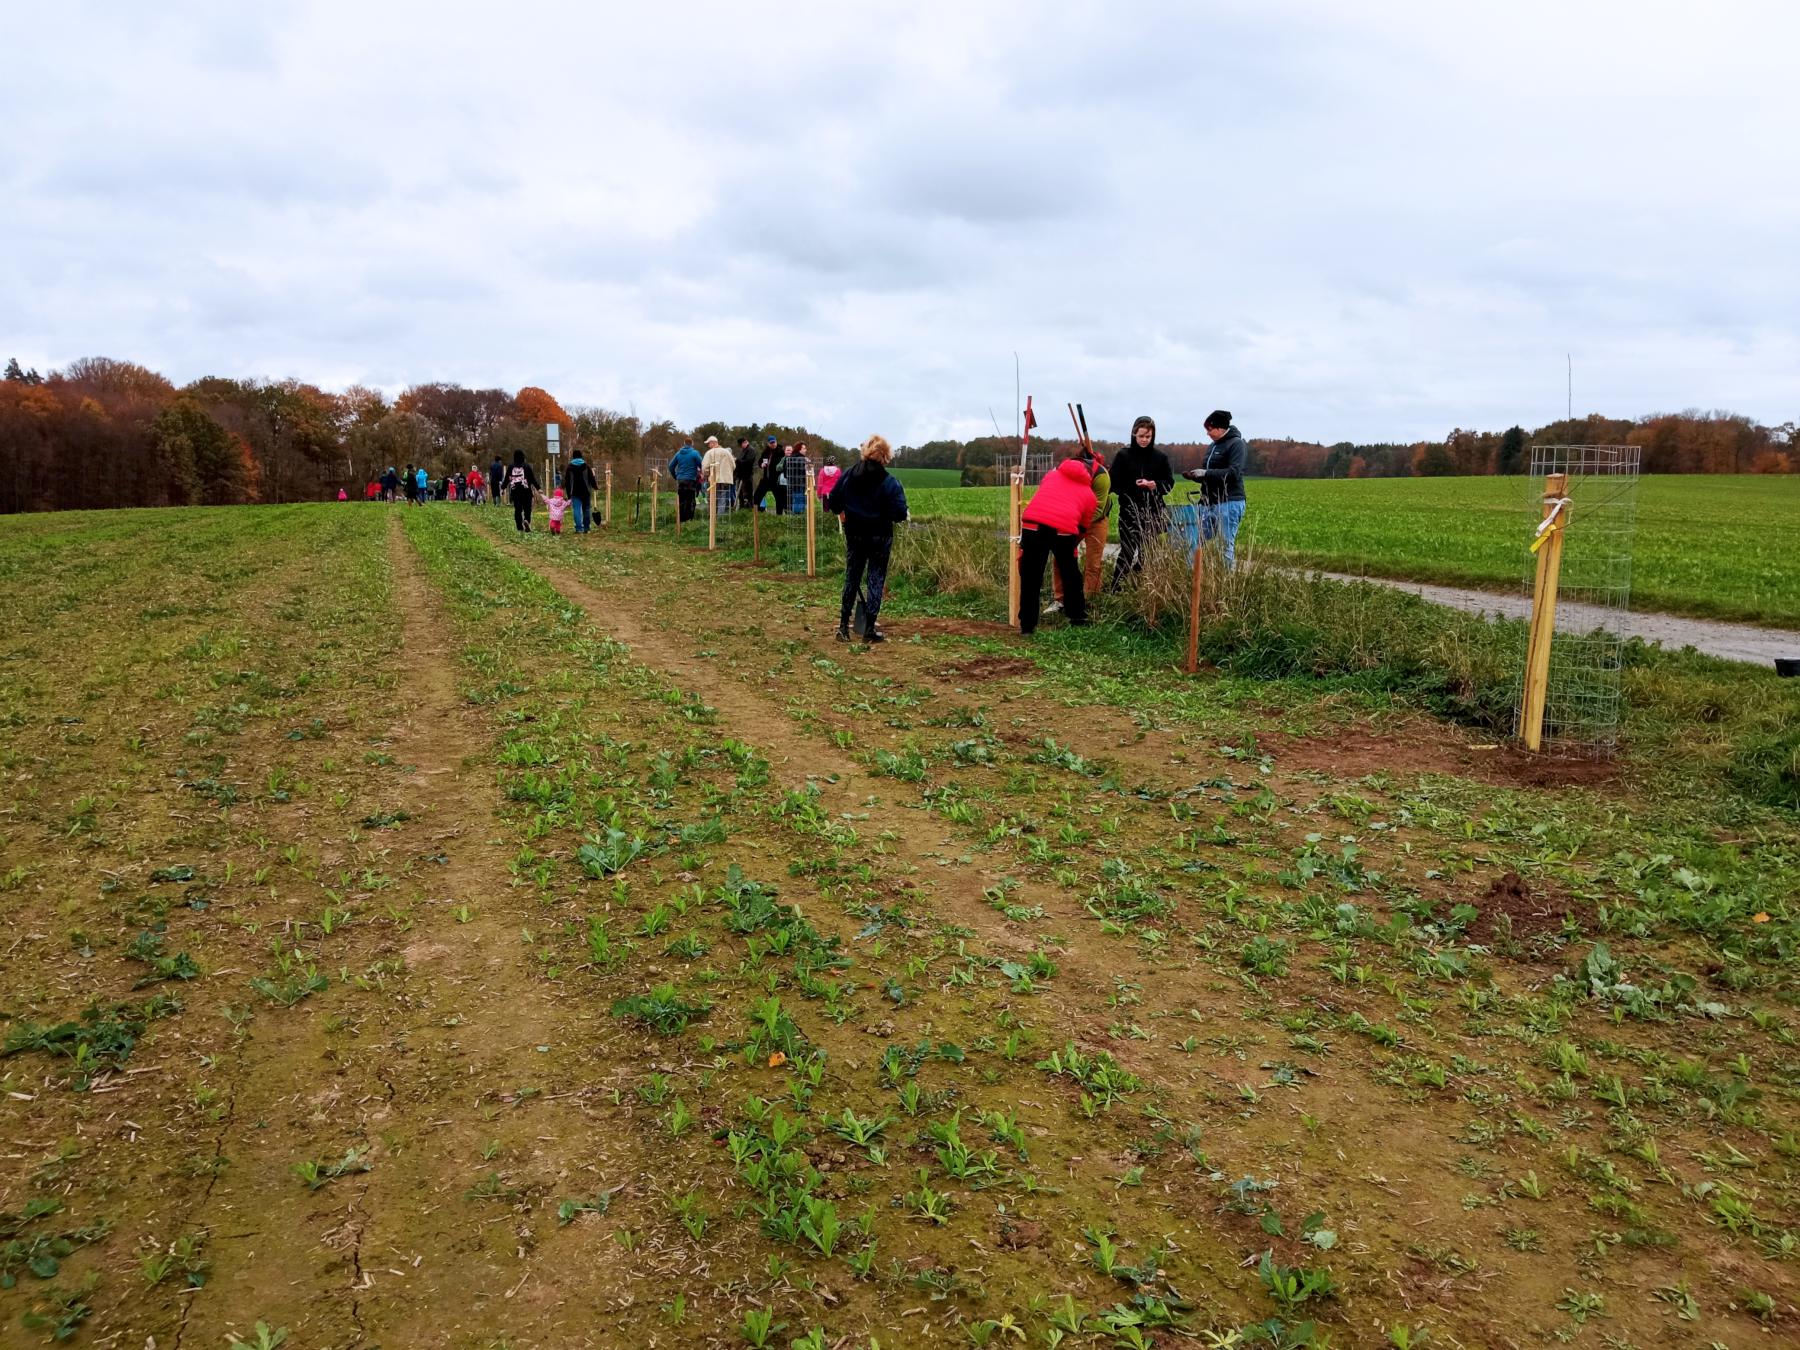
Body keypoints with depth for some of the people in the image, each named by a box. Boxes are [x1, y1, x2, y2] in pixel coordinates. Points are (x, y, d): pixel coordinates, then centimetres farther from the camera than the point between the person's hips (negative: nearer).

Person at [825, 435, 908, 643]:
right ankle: (870, 629, 6)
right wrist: (888, 515, 4)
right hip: (880, 538, -3)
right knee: (876, 580, 6)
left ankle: (844, 625, 18)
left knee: (851, 578, 15)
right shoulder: (890, 482, -16)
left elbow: (832, 502, -1)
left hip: (854, 535, 3)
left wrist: (841, 512, 20)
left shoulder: (849, 475, -5)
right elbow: (900, 514, -18)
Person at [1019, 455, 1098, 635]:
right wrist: (1071, 546, 42)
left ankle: (1027, 625, 11)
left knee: (1030, 579, 10)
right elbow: (1082, 528, 27)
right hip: (1064, 528, -1)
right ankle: (1078, 617, 33)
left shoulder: (1053, 474, 32)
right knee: (1071, 575, 21)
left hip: (1032, 523, 1)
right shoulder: (1090, 495, 26)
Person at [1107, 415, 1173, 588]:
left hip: (1153, 512, 2)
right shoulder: (1123, 456, 1)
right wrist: (1133, 486, -16)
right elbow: (1114, 483, -2)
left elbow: (1169, 482, 7)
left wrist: (1154, 485, -13)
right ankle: (1116, 587, -1)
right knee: (1128, 552, -8)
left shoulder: (1160, 457, 7)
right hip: (1129, 511, -2)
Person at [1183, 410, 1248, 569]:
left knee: (1226, 545, -7)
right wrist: (1196, 476, 3)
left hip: (1229, 503, -8)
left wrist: (1206, 473, -17)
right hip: (1208, 503, 8)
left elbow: (1233, 473, -16)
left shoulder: (1236, 444, -5)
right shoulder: (1212, 446, 18)